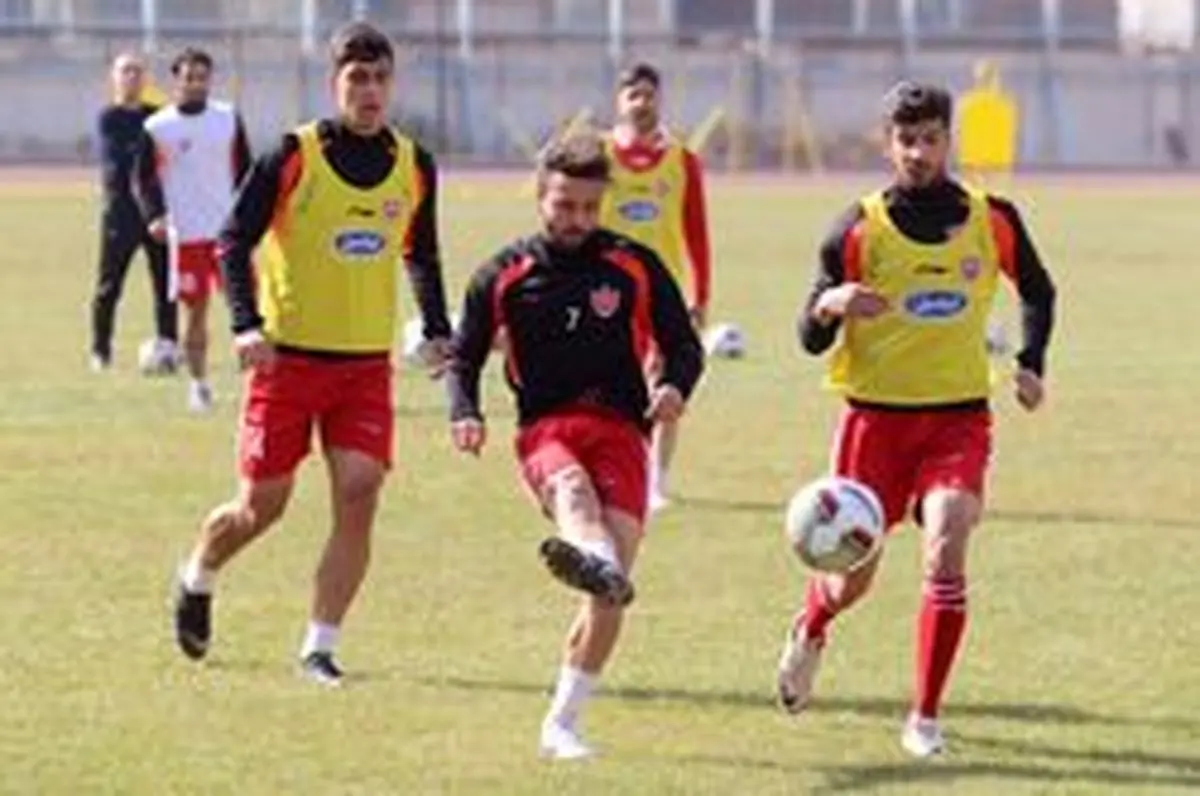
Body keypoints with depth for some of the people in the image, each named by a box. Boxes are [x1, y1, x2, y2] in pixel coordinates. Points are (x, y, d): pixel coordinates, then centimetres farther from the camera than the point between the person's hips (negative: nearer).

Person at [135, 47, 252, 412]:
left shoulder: (229, 119, 6)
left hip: (229, 229, 2)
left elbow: (244, 171, 12)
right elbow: (145, 178, 1)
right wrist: (155, 215, -15)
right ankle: (198, 384, 12)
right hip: (185, 232, -2)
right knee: (196, 309, 2)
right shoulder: (156, 128, -1)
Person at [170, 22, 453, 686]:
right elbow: (235, 240, -8)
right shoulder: (295, 156, -8)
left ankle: (320, 647, -4)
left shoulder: (413, 166, 5)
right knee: (263, 503, 3)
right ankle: (198, 577, 35)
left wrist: (437, 330, 7)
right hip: (289, 357, -3)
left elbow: (421, 256, 20)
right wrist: (247, 324, -21)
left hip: (368, 363, 3)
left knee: (359, 492, -12)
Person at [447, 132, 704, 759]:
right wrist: (464, 414, -5)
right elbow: (464, 357, 16)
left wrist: (675, 387, -9)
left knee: (614, 583, -14)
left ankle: (562, 723, -2)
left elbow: (683, 345, 14)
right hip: (545, 429, -1)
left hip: (620, 431, 1)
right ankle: (592, 560, -75)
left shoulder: (636, 268, 9)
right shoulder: (504, 276, 9)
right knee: (572, 485, -38)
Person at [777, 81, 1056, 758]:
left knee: (946, 551, -21)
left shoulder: (992, 221, 1)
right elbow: (812, 340, -3)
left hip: (960, 417, 0)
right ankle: (809, 633, 45)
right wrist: (829, 306, -25)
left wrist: (1032, 364, 6)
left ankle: (926, 718, -12)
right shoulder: (858, 230, -4)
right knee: (852, 579, 7)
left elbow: (1038, 292, 20)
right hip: (876, 416, 0)